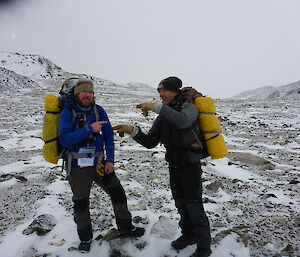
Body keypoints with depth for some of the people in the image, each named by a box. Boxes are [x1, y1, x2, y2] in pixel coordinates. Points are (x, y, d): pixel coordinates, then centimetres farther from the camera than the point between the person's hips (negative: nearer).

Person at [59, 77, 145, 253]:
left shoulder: (99, 110, -1)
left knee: (118, 192, 7)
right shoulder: (68, 112, -9)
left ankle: (125, 229, 29)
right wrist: (89, 129, -29)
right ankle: (85, 238, 34)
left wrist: (110, 161, -6)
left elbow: (109, 137, 1)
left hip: (99, 162, 3)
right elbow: (64, 140, -21)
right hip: (78, 166, -3)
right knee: (81, 203, 11)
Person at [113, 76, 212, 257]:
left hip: (191, 165, -6)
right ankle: (188, 235, 40)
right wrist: (133, 131, -14)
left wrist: (156, 106, -34)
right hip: (174, 166, 7)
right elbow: (150, 142, 1)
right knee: (181, 204, 19)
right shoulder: (163, 117, 6)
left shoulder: (189, 107, -13)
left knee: (194, 207, 0)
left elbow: (182, 121, -39)